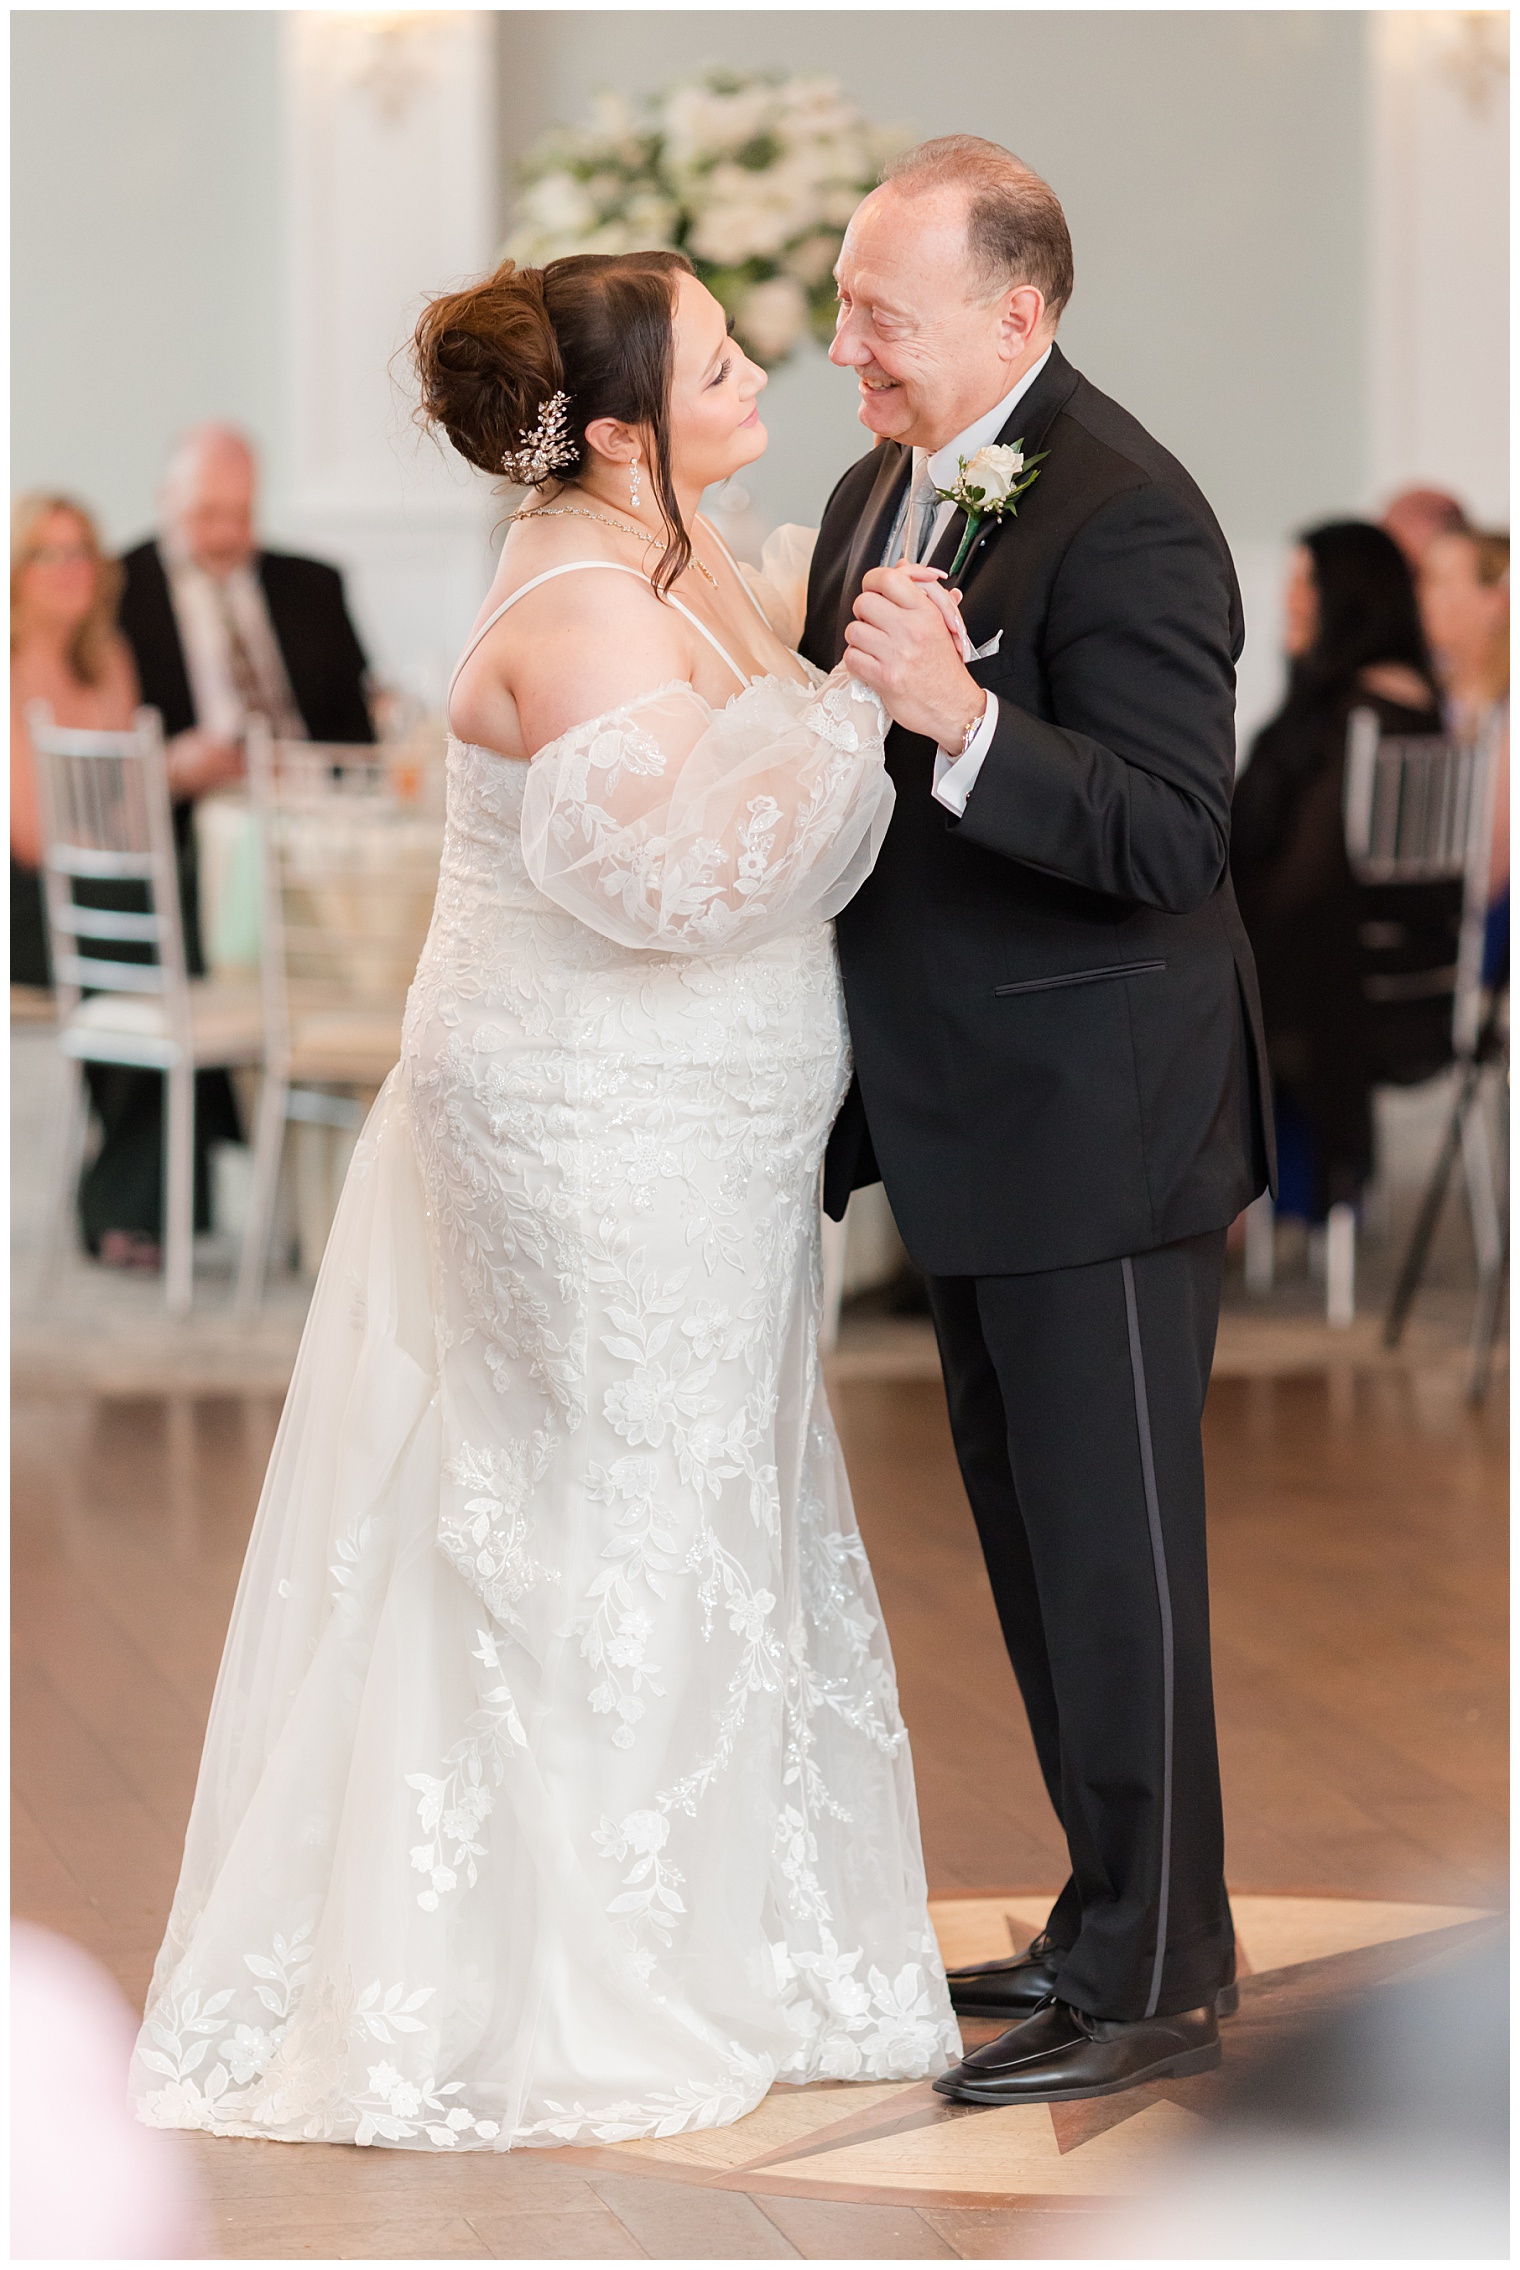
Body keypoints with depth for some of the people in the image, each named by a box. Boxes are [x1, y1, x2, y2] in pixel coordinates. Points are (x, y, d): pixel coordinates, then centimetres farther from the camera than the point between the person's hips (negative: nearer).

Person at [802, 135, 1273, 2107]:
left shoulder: (1124, 518, -20)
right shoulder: (884, 490, 9)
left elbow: (1175, 841, -26)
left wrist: (964, 717, -36)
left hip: (1097, 1123, -9)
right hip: (975, 1123, 10)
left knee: (1112, 1543, -2)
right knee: (1026, 1525, 17)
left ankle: (1155, 1982, 9)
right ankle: (1113, 1921, 30)